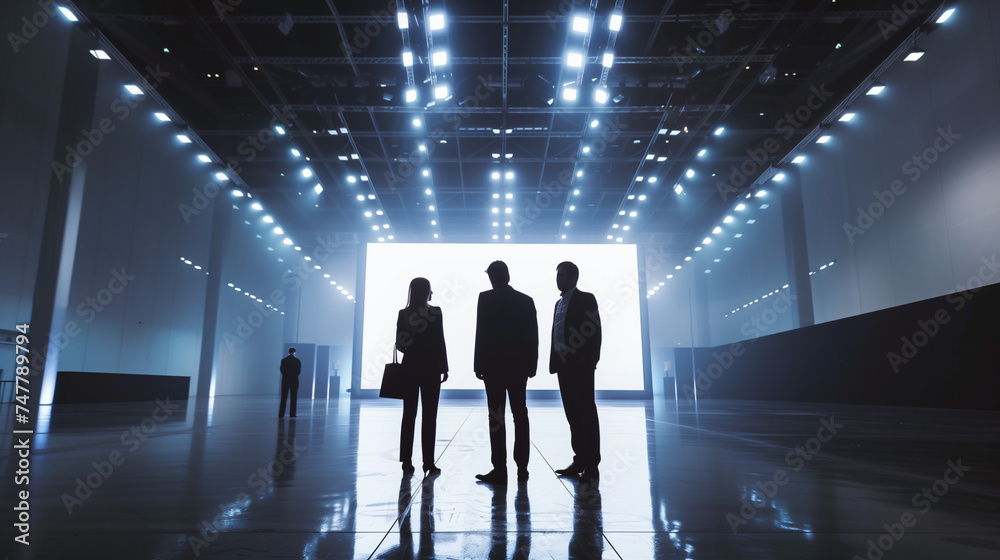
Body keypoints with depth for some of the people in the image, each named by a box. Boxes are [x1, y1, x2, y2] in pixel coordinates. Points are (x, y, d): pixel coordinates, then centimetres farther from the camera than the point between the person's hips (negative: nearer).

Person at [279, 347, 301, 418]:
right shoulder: (298, 361, -5)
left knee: (283, 397, 5)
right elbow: (299, 371, -2)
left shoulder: (283, 360, -1)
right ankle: (292, 414, 3)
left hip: (285, 380, 1)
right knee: (293, 398, 5)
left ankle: (281, 414, 1)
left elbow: (281, 370, 1)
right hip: (294, 380, -1)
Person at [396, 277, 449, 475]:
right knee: (429, 416, 2)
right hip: (430, 368, -4)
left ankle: (406, 461, 8)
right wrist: (444, 368, -3)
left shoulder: (403, 313, 4)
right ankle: (428, 462, 3)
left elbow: (399, 343, 2)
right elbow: (440, 342, -9)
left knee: (409, 414, 7)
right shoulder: (434, 312, -8)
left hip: (409, 367, 4)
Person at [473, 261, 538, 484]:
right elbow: (533, 336, 4)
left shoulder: (486, 298, -6)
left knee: (496, 418, -1)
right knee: (520, 415, 12)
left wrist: (478, 364, -5)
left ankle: (500, 469, 0)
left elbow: (481, 333, -10)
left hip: (493, 365, -4)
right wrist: (532, 364, 10)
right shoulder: (526, 300, 5)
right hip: (519, 365, 4)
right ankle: (522, 466, 17)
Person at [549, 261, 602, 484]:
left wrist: (590, 361, -16)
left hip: (581, 365, -7)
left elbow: (595, 332, -10)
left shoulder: (586, 299, -3)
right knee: (573, 413, 9)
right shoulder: (559, 303, 18)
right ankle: (580, 460, 17)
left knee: (587, 412, -3)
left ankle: (592, 465, 2)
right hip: (564, 365, 7)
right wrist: (555, 361, 7)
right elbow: (556, 334, 16)